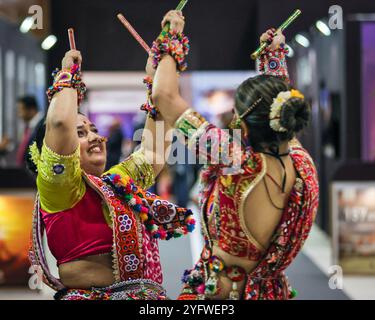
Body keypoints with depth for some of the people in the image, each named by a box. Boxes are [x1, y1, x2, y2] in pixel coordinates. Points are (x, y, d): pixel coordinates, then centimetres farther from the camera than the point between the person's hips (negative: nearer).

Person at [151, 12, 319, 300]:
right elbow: (282, 108, 13)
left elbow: (164, 95, -22)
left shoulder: (239, 164, -27)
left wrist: (172, 39, -7)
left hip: (216, 293, -6)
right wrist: (277, 56, 23)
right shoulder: (302, 165, -11)